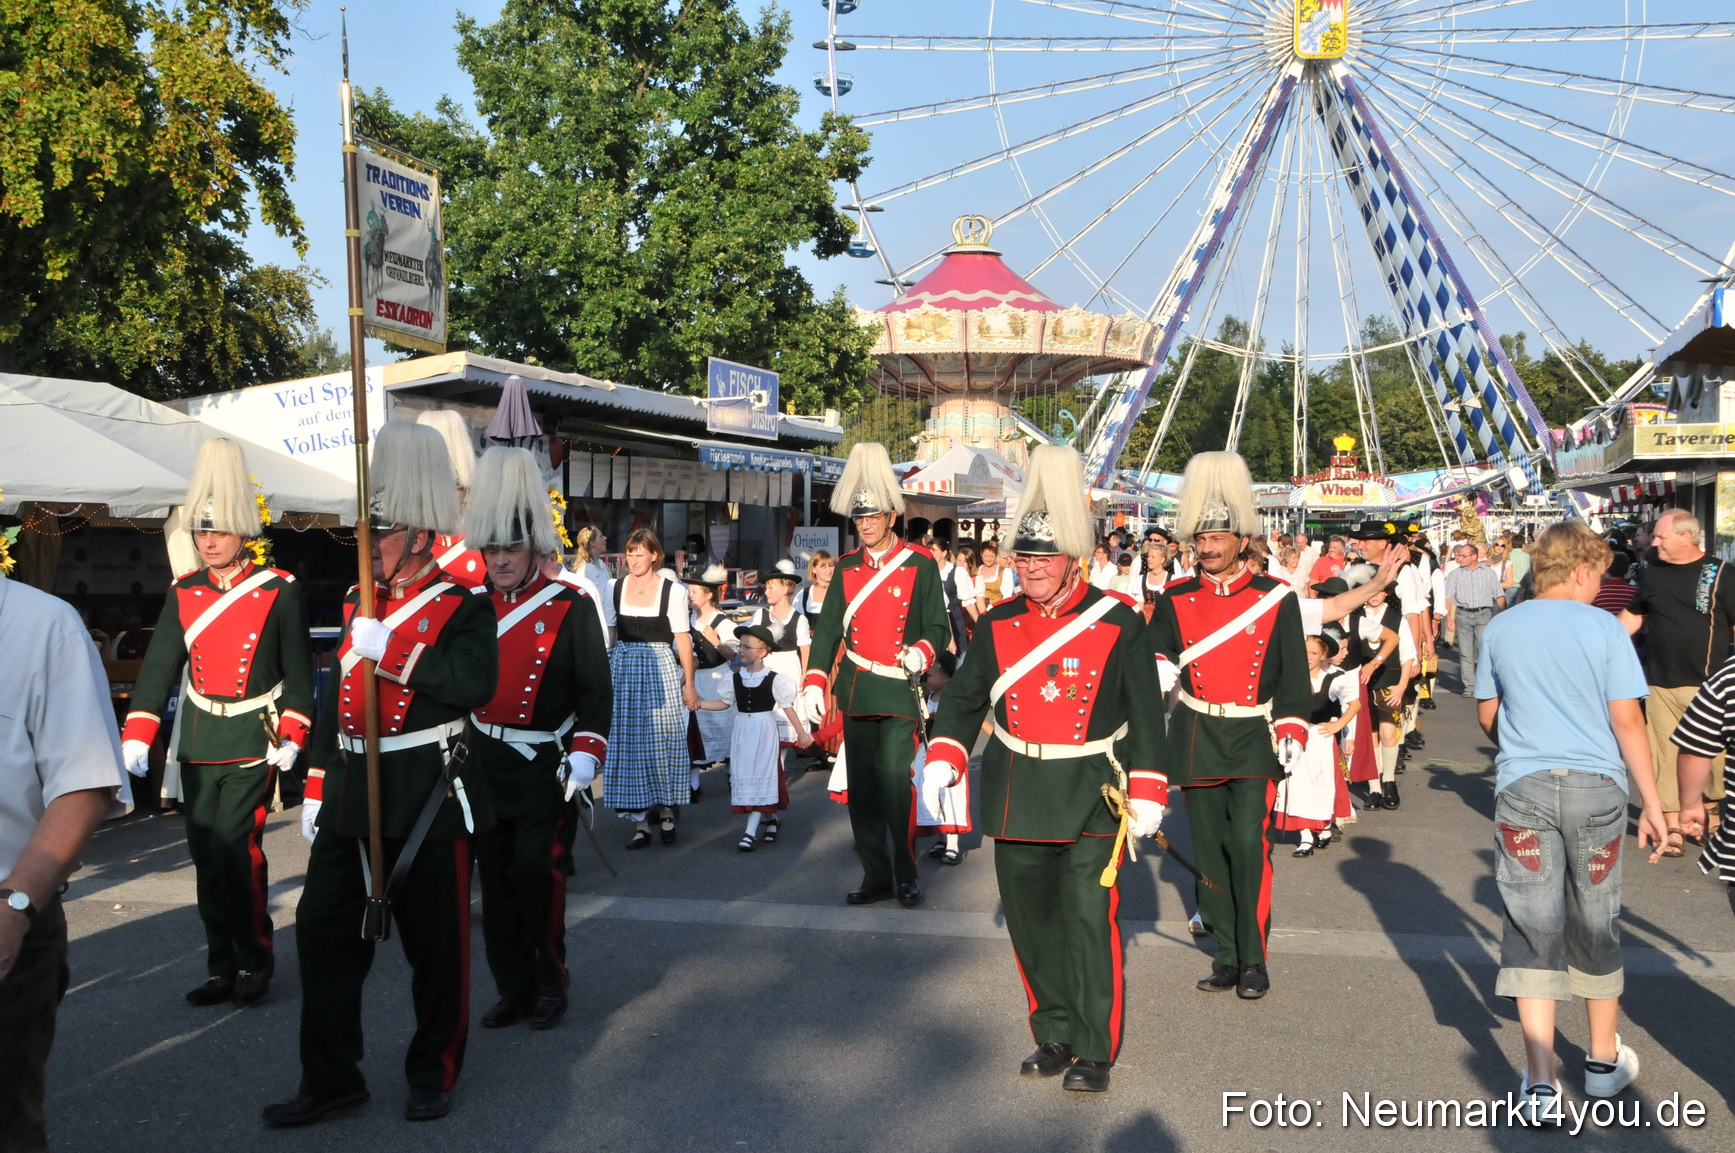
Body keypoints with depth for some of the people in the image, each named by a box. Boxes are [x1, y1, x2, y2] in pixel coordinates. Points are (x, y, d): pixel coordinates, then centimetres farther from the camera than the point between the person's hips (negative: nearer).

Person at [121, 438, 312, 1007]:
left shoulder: (279, 591, -4)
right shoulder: (183, 593, 7)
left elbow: (298, 671, -1)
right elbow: (159, 667, 2)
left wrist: (291, 736, -10)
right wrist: (135, 737, -8)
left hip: (254, 743, -4)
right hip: (199, 745, 4)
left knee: (237, 848, -9)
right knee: (206, 855, 7)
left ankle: (255, 963, 8)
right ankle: (222, 968, 19)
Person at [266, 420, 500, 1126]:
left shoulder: (462, 606, -7)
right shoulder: (358, 604, 13)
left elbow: (476, 684, -26)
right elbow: (334, 699, 18)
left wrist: (386, 649, -25)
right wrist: (316, 787, 16)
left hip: (427, 794, -6)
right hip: (352, 793, 7)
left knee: (435, 940, 5)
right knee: (323, 926, 7)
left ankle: (433, 1074, 22)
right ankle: (330, 1079, 20)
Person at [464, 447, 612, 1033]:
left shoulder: (571, 609, -6)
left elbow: (596, 691, -7)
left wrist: (585, 755, -17)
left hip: (546, 770, -4)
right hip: (485, 766, 4)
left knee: (537, 876, -3)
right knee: (495, 880, 9)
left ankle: (550, 984, 17)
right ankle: (513, 988, 23)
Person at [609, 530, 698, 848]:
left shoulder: (673, 590, -5)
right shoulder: (616, 588, 6)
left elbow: (682, 639, -3)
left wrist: (689, 684, -3)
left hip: (661, 670, -3)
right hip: (623, 670, 3)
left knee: (662, 742, 0)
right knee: (628, 744, 2)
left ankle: (666, 812, 17)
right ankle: (639, 821, 8)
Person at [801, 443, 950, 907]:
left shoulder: (920, 565, -2)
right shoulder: (847, 568, 9)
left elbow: (938, 626, -3)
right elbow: (827, 629, 6)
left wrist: (921, 653, -24)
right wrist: (814, 682, -4)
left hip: (898, 690, -4)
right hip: (856, 692, 4)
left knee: (896, 780, -10)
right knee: (862, 786, 8)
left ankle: (906, 874, 6)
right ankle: (876, 876, 19)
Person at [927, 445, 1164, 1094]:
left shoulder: (1118, 624, -6)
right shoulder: (999, 625, 4)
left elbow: (1145, 713, -3)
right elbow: (964, 697, 8)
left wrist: (1147, 793, -7)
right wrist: (944, 755, -8)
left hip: (1092, 798, -4)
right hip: (1018, 797, 4)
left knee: (1088, 921, -3)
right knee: (1030, 920, 11)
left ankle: (1095, 1051, 13)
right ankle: (1055, 1036, 28)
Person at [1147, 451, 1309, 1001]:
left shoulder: (1276, 598, 1)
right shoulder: (1176, 600, 5)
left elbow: (1294, 673, 3)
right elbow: (1153, 649, -2)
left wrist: (1292, 729, -6)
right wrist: (1159, 668, -25)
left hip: (1253, 741, -2)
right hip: (1195, 742, 3)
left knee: (1248, 842, -13)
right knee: (1210, 849, 8)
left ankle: (1254, 959, 0)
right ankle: (1227, 955, 21)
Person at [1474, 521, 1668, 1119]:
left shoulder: (1501, 628, 5)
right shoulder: (1605, 629, -4)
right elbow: (1627, 721, -6)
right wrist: (1653, 801, -1)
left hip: (1522, 785, 1)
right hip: (1596, 786, -1)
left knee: (1532, 931, 3)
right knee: (1596, 927, 15)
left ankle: (1541, 1082, 1)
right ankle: (1604, 1060, 32)